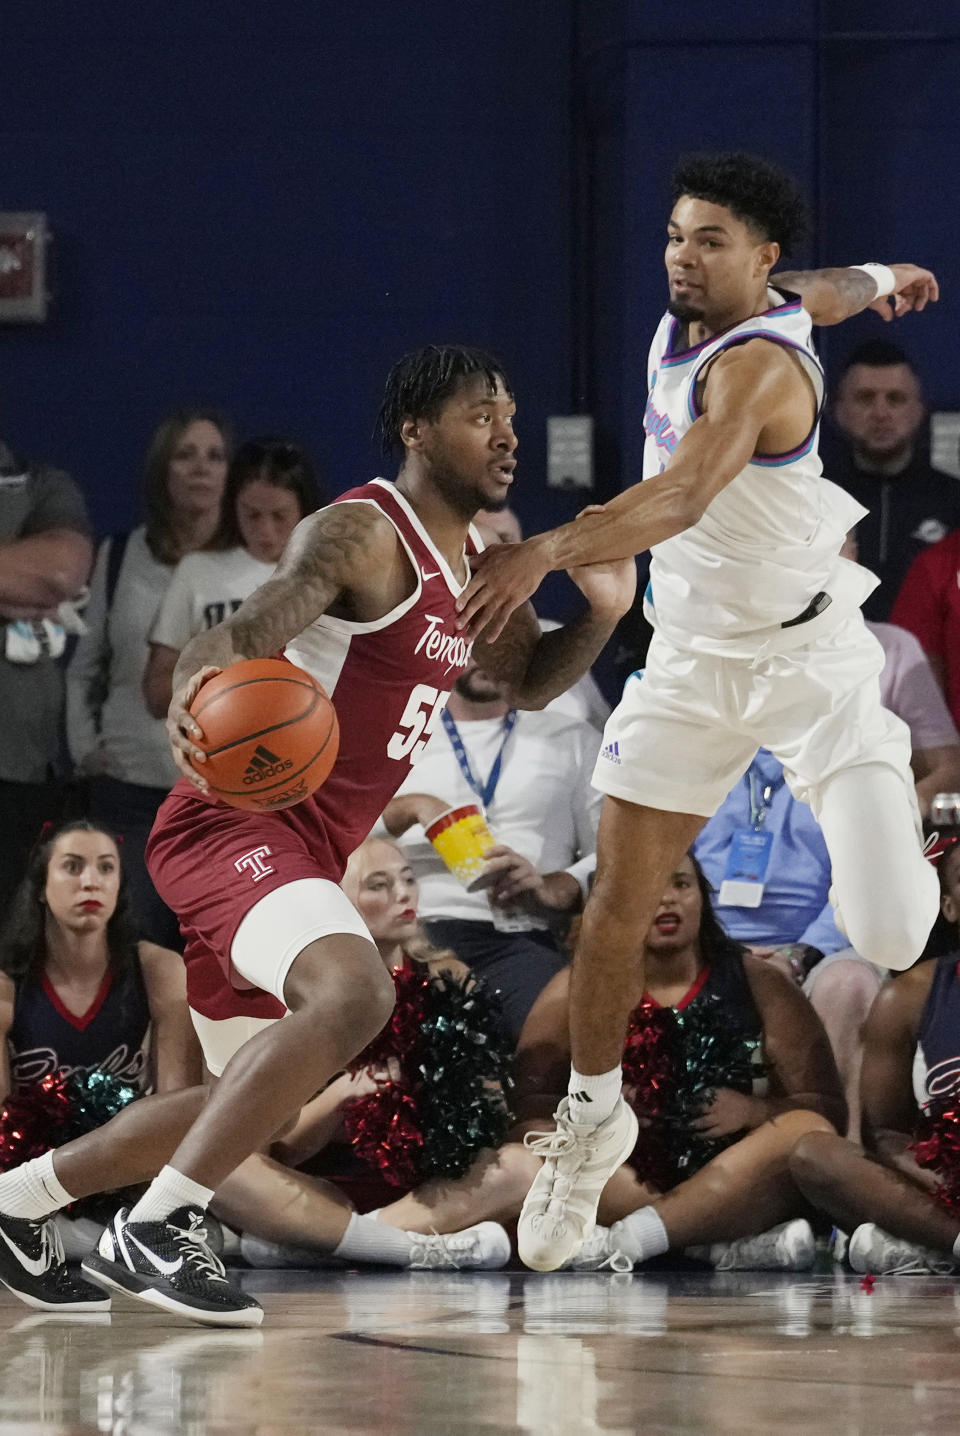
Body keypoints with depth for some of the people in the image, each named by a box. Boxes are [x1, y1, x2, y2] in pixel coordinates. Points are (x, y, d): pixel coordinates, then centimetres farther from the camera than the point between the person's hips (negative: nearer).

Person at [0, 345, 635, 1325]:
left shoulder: (480, 557, 13)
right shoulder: (361, 534, -15)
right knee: (355, 993, -35)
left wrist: (601, 615, 5)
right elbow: (250, 630, -30)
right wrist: (195, 689, -54)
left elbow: (529, 681, 27)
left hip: (307, 849, 10)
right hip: (238, 820, -10)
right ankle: (154, 1231, -30)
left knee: (257, 1103, 19)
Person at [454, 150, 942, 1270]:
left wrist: (546, 553, -57)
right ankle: (593, 1116, 26)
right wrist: (885, 280, 47)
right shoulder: (683, 319, 1)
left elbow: (682, 499, -43)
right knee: (618, 904, 5)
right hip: (692, 662, 7)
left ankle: (926, 836, 16)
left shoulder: (759, 363, -25)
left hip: (809, 661, -7)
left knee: (890, 937, -18)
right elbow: (831, 290, 24)